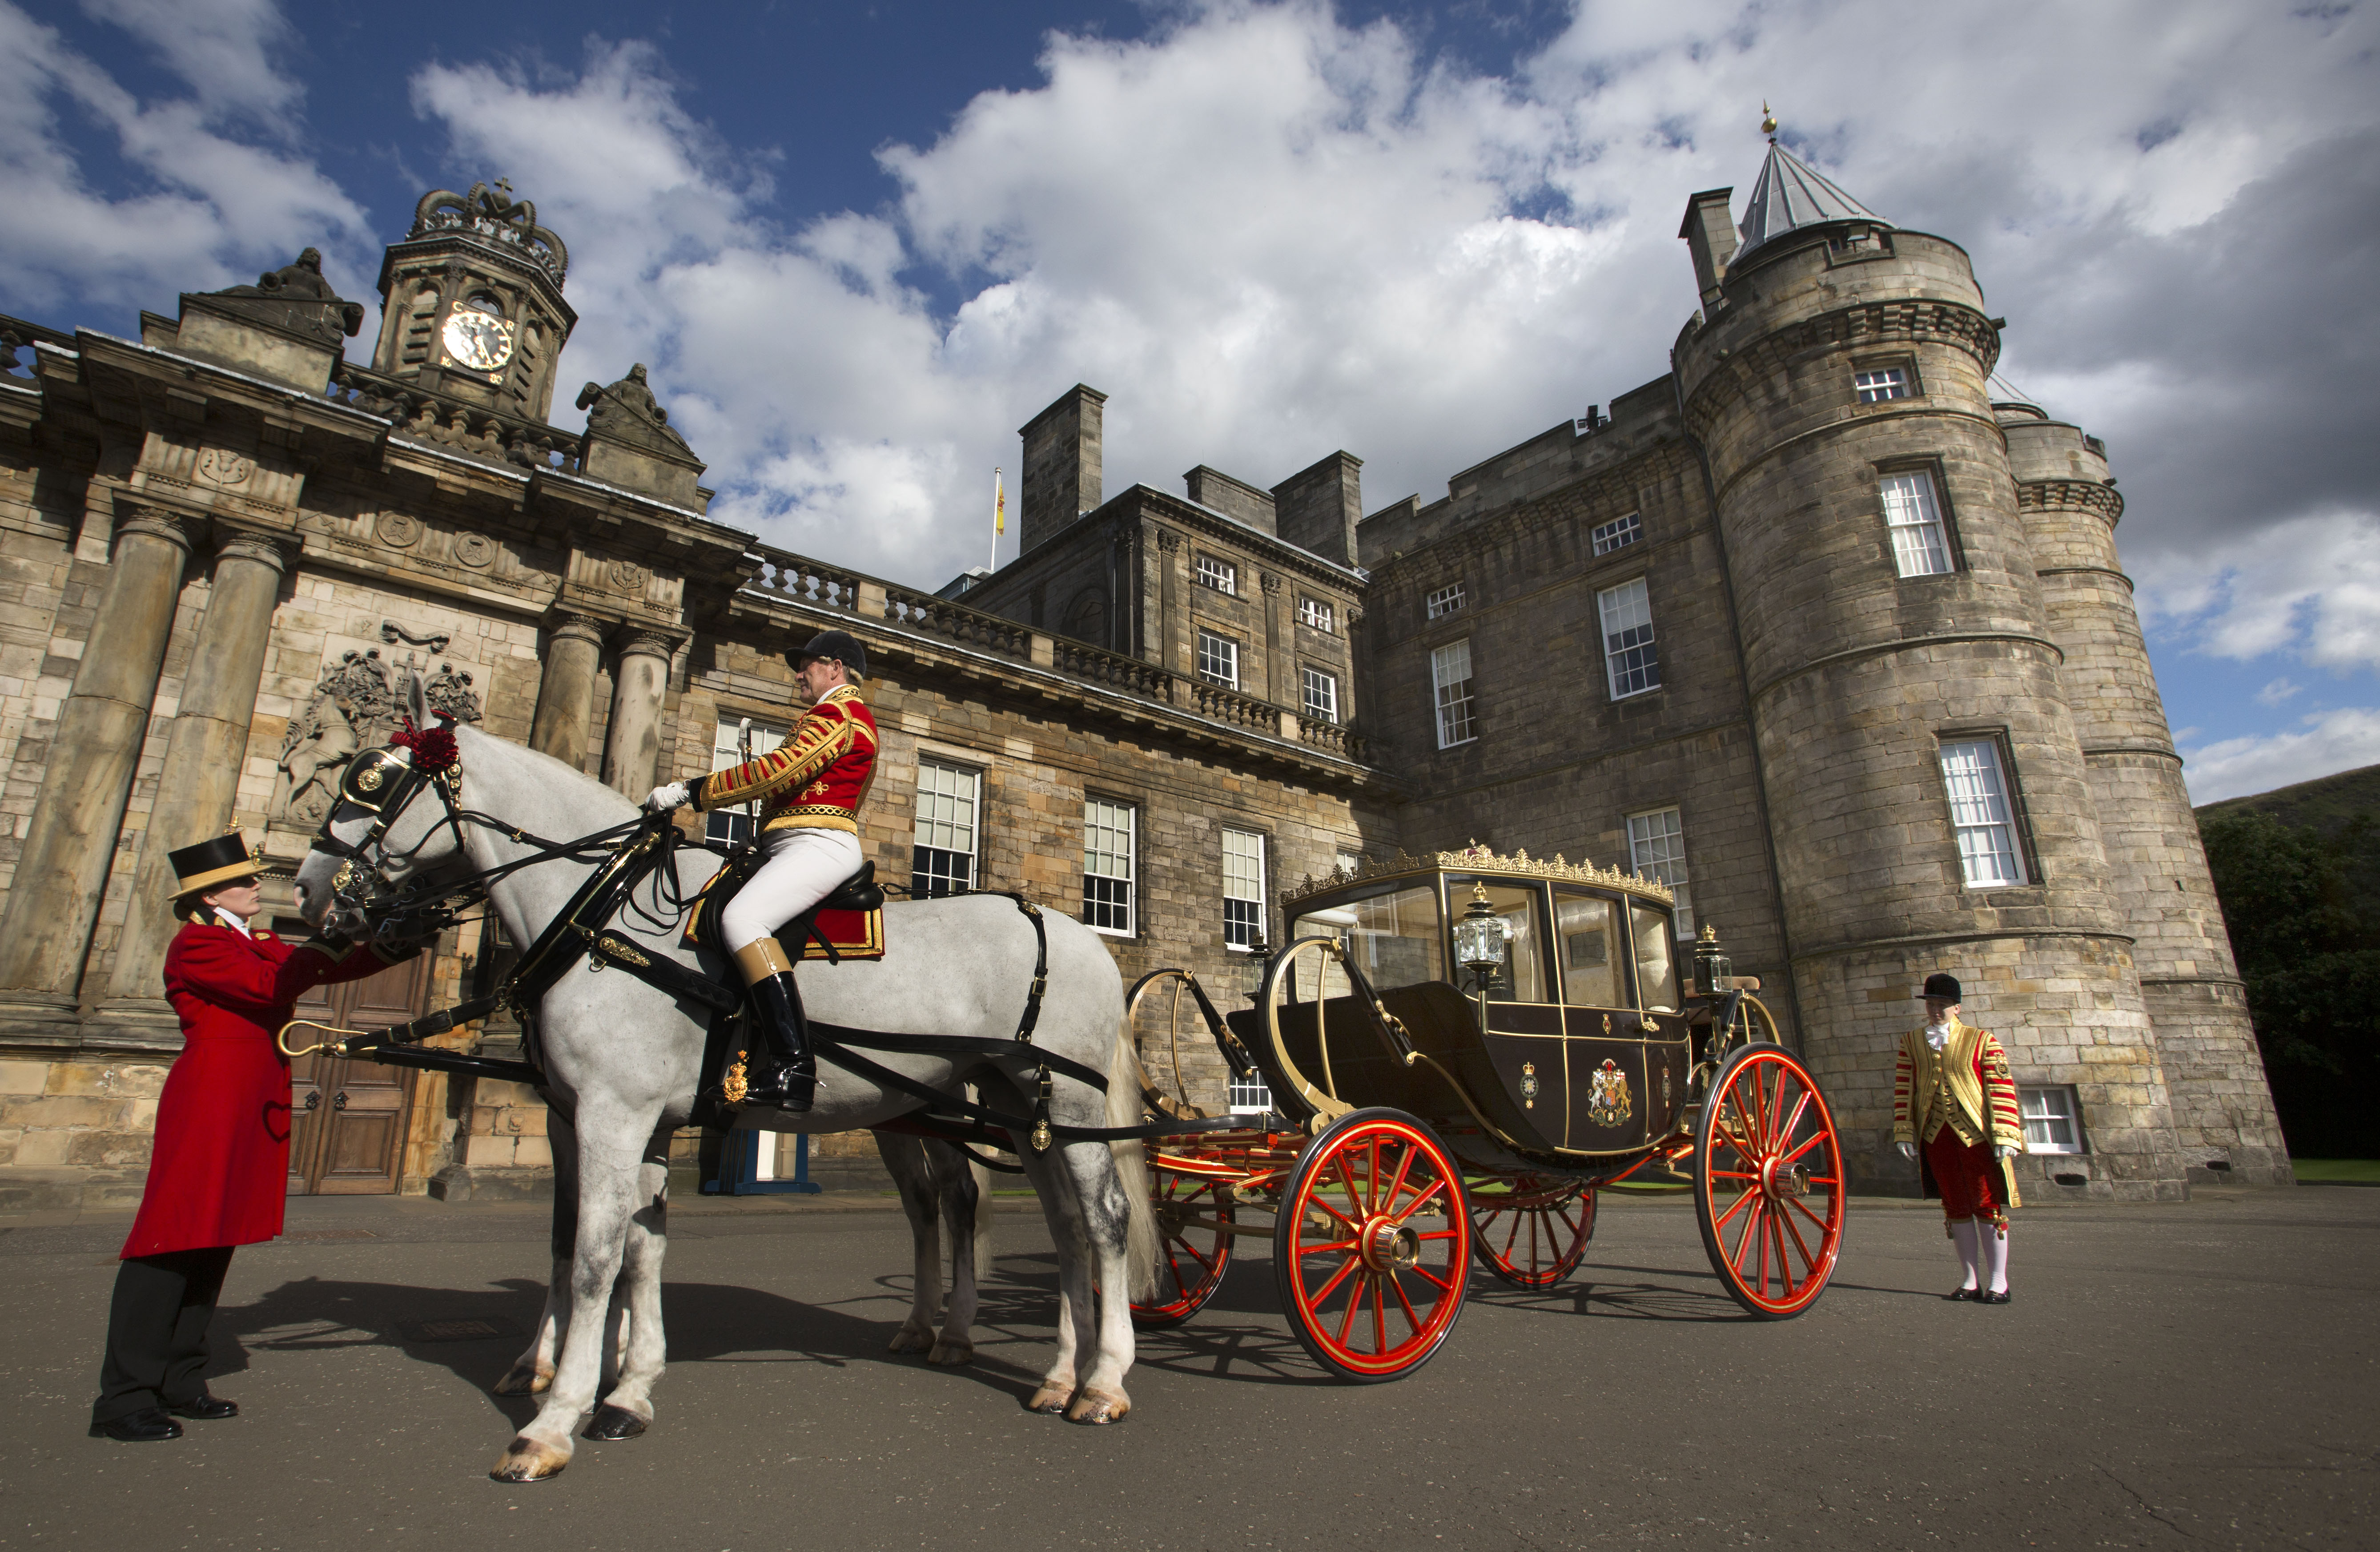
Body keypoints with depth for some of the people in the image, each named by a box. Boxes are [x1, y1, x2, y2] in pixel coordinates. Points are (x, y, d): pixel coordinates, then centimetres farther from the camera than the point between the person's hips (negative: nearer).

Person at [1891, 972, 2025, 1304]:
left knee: (1988, 1206, 0)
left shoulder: (1981, 1041, 0)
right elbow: (1903, 1089, 8)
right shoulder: (1912, 1042, 9)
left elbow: (2002, 1089, -4)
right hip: (1936, 1136, 3)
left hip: (1976, 1134, -3)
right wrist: (1905, 1133, 3)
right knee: (1956, 1207, 8)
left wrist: (2005, 1136, -12)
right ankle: (1972, 1280, 16)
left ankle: (1998, 1282, 9)